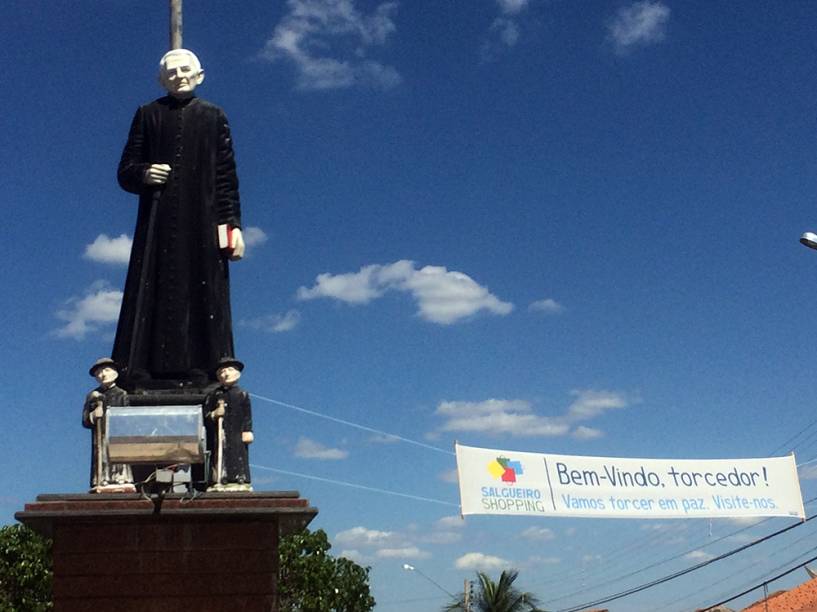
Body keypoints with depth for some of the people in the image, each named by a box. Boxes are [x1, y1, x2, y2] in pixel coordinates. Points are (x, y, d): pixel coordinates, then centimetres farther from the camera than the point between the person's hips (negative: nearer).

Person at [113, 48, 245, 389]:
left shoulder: (214, 117, 13)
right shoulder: (148, 115, 13)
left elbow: (227, 176, 7)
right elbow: (125, 171, 11)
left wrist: (233, 223, -3)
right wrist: (143, 173, -13)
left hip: (202, 220, 0)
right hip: (158, 221, 0)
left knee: (202, 295, -7)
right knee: (154, 293, -8)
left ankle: (201, 374, -8)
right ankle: (143, 375, -11)